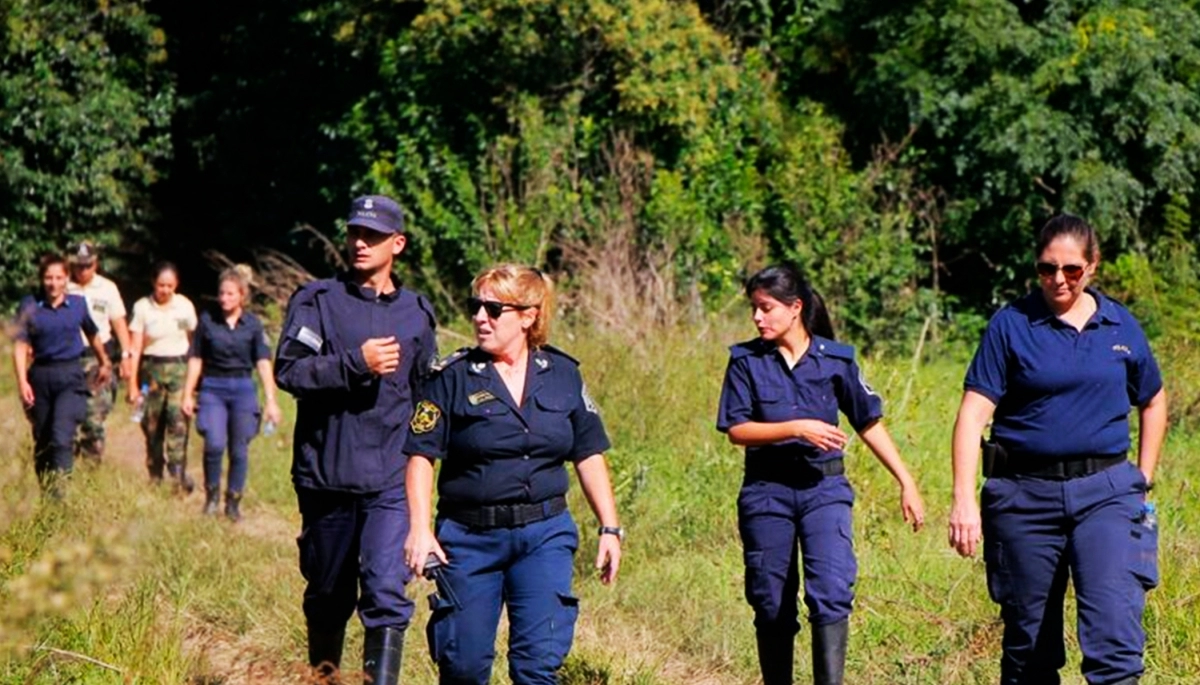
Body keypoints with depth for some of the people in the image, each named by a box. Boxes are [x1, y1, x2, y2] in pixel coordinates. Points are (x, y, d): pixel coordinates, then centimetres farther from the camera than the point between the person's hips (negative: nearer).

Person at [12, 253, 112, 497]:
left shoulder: (78, 304, 2)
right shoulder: (29, 307, -1)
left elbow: (93, 336, 20)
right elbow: (20, 346, -6)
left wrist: (104, 363, 33)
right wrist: (22, 382, -17)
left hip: (70, 375, -1)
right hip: (40, 376, 1)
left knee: (62, 438, -17)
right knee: (42, 442, 10)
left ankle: (60, 492, -21)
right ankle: (45, 493, 23)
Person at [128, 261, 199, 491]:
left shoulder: (185, 306, 4)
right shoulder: (143, 307, 0)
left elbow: (193, 341, 11)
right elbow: (136, 348, -1)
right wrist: (132, 384, -5)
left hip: (179, 368, 0)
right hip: (152, 369, 0)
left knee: (178, 419, -16)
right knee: (152, 426, 2)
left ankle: (178, 473, -22)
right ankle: (155, 479, 12)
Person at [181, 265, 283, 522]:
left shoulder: (253, 325, 2)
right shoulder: (207, 321, 2)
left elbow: (263, 363, 0)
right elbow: (195, 360, 7)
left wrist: (271, 400, -6)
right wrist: (187, 395, 5)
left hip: (243, 389, 1)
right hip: (213, 388, -1)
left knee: (239, 450, 3)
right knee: (214, 444, -17)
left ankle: (233, 502, 17)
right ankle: (212, 493, 4)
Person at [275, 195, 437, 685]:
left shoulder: (417, 313, 11)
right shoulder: (317, 301, 2)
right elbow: (289, 370, -12)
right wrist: (357, 363, -20)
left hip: (390, 483, 1)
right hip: (326, 474, -1)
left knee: (387, 593, -14)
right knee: (328, 595, 13)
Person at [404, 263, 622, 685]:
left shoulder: (563, 374, 5)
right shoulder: (454, 377, -3)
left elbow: (589, 456, 11)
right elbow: (421, 455, -6)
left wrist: (610, 528, 8)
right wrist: (420, 528, -17)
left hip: (544, 536, 1)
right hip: (470, 538, -1)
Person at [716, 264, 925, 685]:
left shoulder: (835, 359, 2)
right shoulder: (746, 361, 1)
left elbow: (869, 424, 8)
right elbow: (736, 429, -5)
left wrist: (906, 483, 5)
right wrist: (797, 428, -17)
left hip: (824, 487, -1)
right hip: (766, 491, 1)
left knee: (831, 593, -17)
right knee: (771, 604, 7)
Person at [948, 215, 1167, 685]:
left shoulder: (1121, 327, 6)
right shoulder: (1011, 325, -2)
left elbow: (1153, 402, 22)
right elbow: (973, 414, -9)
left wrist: (1144, 480, 15)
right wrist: (963, 498, -20)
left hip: (1105, 491, 1)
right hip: (1025, 495, -1)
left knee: (1116, 631, -15)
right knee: (1029, 643, 9)